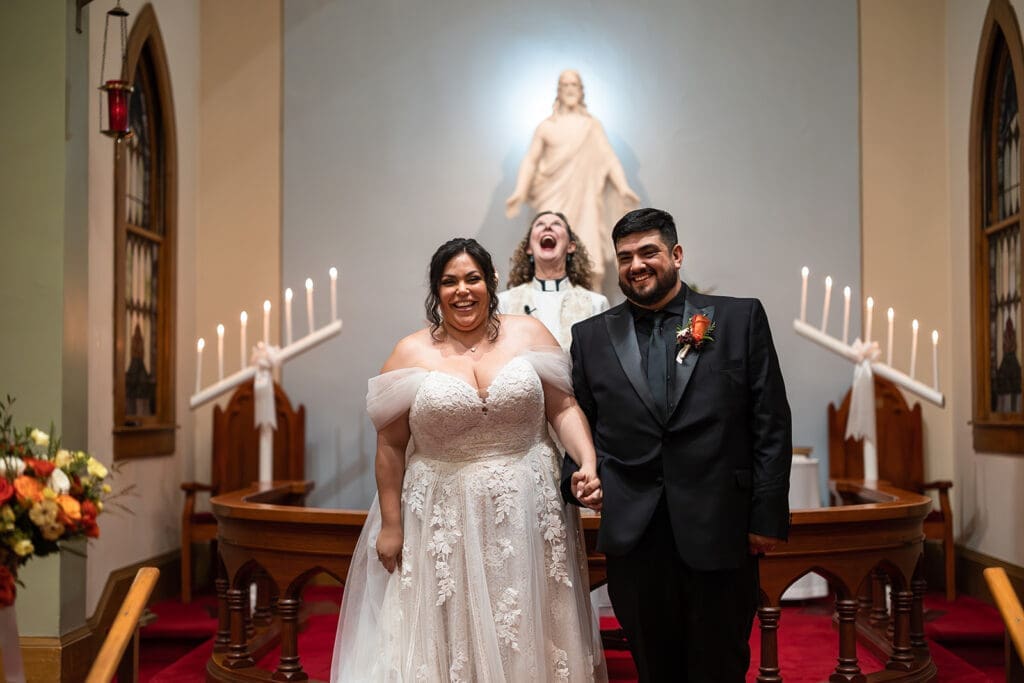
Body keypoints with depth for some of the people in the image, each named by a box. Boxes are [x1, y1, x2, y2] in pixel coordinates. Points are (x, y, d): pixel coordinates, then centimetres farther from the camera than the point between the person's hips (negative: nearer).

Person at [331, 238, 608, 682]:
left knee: (529, 635, 11)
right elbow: (390, 445, 0)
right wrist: (390, 525, 0)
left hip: (529, 512, 1)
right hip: (446, 520, -1)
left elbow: (564, 409, 3)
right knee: (452, 637, 7)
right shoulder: (412, 354, -2)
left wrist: (588, 462, -13)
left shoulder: (528, 335, 1)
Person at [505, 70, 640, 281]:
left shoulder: (593, 126, 14)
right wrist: (519, 193, -4)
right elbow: (530, 160, 10)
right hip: (554, 200, 0)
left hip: (584, 199, 0)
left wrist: (623, 187, -8)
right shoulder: (546, 127, 13)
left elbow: (609, 158, 7)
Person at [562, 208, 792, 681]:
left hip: (720, 533, -1)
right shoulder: (590, 337, 9)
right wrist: (577, 474, -8)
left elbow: (771, 425, 0)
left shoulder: (741, 319, 2)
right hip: (632, 536, 2)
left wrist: (767, 517, -5)